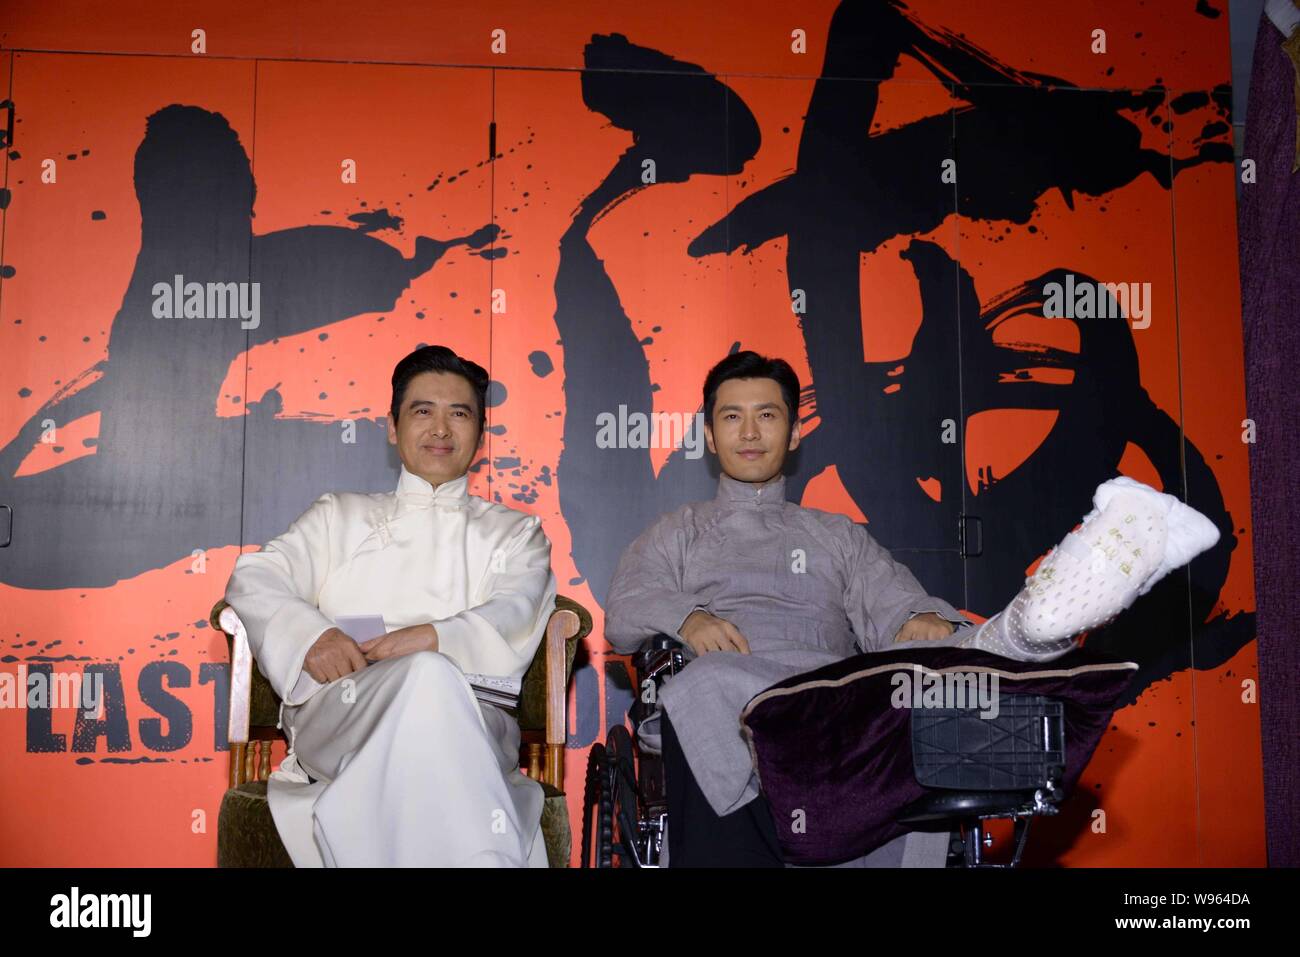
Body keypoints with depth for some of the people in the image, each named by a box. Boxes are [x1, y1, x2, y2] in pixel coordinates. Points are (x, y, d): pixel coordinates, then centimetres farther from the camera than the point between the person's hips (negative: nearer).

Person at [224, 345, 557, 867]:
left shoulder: (515, 532, 26)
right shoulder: (340, 515, 30)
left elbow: (515, 625, 4)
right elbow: (254, 579, 13)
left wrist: (435, 638, -18)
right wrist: (309, 634, -11)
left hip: (470, 725, 0)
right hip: (337, 712, 1)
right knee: (428, 675, -36)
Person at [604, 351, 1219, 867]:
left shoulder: (838, 536, 30)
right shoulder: (675, 534, 28)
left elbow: (897, 607, 15)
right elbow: (622, 614, 11)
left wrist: (925, 620, -10)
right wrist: (684, 616, -11)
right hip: (720, 693, -1)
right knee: (709, 685, -40)